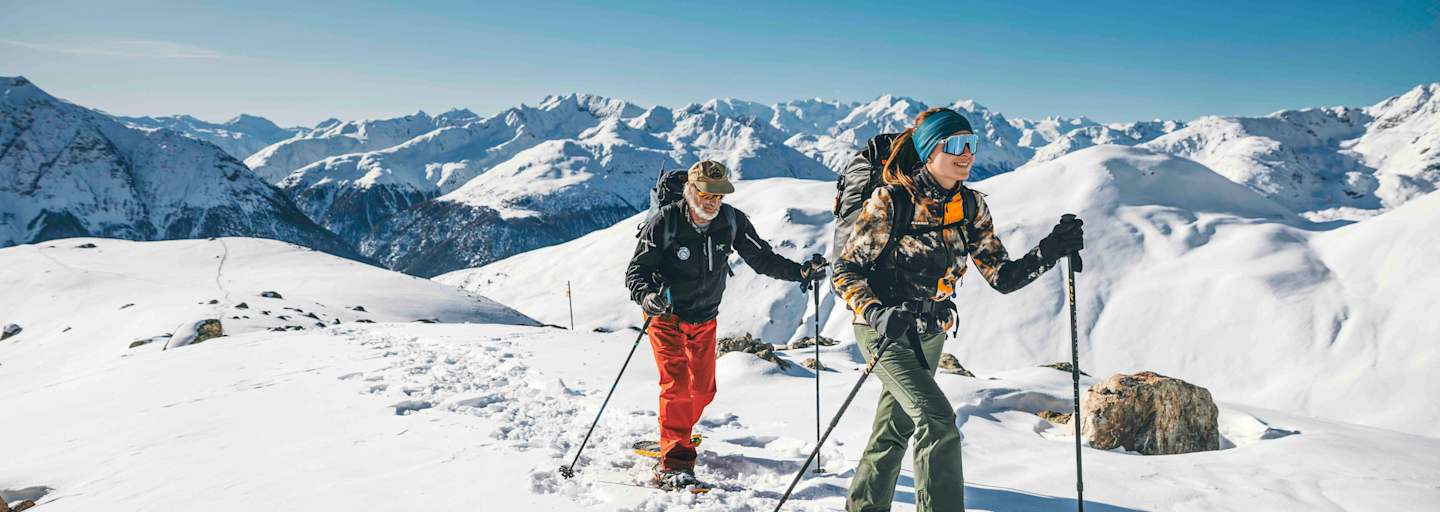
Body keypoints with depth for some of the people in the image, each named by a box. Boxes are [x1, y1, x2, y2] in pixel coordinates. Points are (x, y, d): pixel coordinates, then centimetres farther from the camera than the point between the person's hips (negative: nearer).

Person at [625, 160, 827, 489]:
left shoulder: (732, 221, -11)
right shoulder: (664, 223, -21)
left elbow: (762, 258, -7)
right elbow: (636, 271, -19)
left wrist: (801, 272, -20)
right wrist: (647, 296, -40)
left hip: (705, 319, 5)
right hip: (667, 315, -4)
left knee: (703, 390, 12)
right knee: (677, 385, -17)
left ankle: (675, 437, 39)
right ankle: (674, 464, -10)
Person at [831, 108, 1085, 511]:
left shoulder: (971, 206, -3)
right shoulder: (890, 202, -20)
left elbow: (1002, 277, -4)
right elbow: (845, 271, -17)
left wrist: (1048, 252, -20)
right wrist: (876, 313, -33)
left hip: (930, 334, 6)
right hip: (884, 330, -6)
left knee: (895, 431, 18)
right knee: (938, 422, -22)